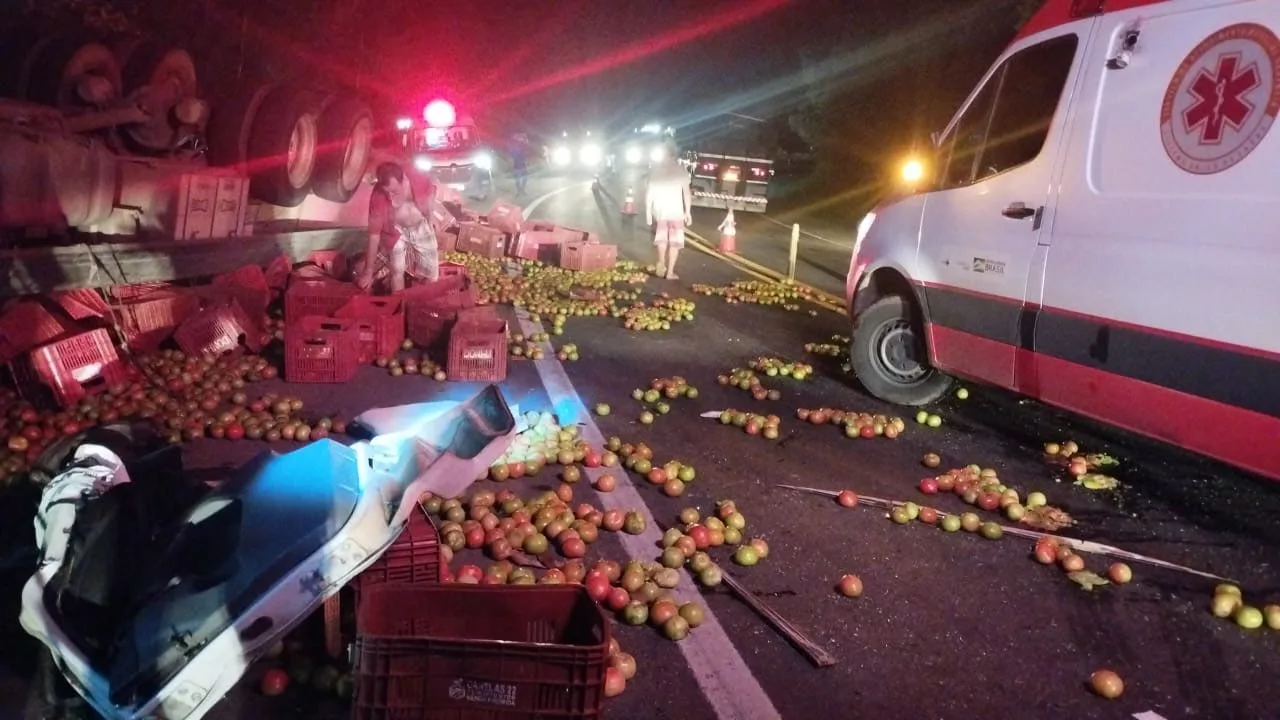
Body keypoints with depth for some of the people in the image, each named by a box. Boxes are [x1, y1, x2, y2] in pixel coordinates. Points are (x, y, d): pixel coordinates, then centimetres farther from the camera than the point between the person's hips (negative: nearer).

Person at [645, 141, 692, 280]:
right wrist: (688, 212, 2)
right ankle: (670, 272, 5)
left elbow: (649, 192, 0)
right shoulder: (680, 170, -1)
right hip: (676, 210, -2)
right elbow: (687, 193, -4)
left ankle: (661, 264, 9)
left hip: (660, 210, 2)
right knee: (675, 241, 7)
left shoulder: (655, 170, 3)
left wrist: (648, 211, 4)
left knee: (662, 237, 23)